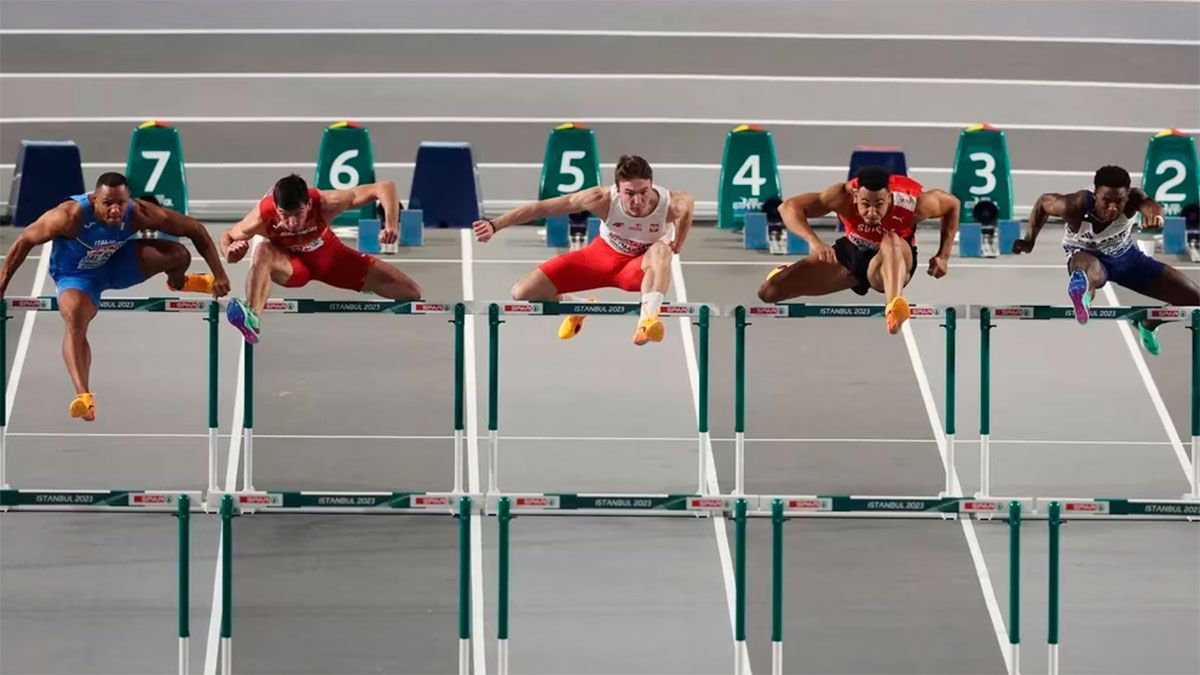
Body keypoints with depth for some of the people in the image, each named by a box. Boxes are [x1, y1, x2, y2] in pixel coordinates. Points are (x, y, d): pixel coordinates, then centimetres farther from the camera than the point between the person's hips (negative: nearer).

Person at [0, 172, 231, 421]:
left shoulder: (140, 214, -27)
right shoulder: (72, 215, -34)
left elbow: (195, 229, -17)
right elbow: (25, 241, -23)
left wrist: (219, 275, -16)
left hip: (117, 263, 3)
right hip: (77, 276, -3)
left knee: (179, 255, -16)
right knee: (75, 321, -33)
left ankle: (178, 283, 21)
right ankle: (83, 396, -38)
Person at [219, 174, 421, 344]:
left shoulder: (326, 203, -37)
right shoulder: (261, 218, -34)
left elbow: (385, 187, -34)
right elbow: (227, 236, -13)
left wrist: (392, 225, -49)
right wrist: (230, 253, -36)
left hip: (329, 255, 2)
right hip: (291, 263, -2)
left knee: (412, 293, -6)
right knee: (262, 251, -40)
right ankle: (253, 317, -54)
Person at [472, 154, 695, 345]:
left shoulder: (671, 205, -31)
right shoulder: (603, 199, -32)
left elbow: (689, 202, -3)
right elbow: (541, 207, -26)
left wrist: (677, 246, 4)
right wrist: (495, 225, -30)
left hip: (640, 268, -2)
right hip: (604, 254, 2)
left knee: (661, 251, -40)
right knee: (522, 293, -8)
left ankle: (648, 317, -50)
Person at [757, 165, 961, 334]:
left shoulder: (913, 203, -30)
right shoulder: (844, 196, -30)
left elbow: (952, 204, -9)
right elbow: (788, 207, -30)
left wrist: (943, 256, -11)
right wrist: (814, 241, -47)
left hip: (895, 261, -3)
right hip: (850, 253, 3)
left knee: (891, 242, -42)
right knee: (769, 292, -4)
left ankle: (893, 307, -65)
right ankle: (789, 273, 34)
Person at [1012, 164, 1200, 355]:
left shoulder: (1132, 199, -31)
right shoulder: (1076, 206, -33)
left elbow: (1148, 203, -55)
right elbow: (1043, 202, -13)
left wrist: (1153, 213, -80)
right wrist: (1029, 240, -5)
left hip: (1126, 256, 4)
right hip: (1087, 256, -4)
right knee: (1090, 268, -46)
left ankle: (1147, 325, 24)